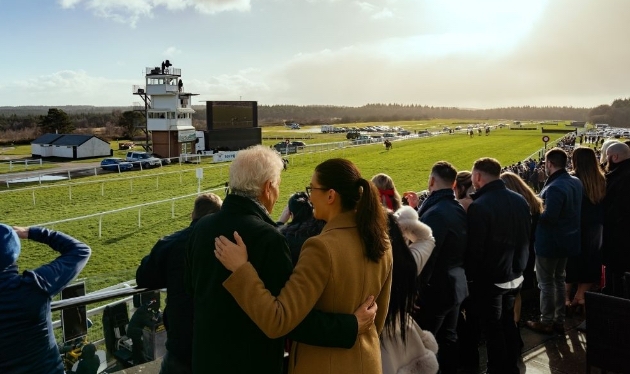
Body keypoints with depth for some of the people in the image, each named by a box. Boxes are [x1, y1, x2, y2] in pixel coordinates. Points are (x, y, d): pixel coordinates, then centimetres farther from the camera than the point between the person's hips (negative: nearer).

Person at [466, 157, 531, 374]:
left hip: (489, 280, -7)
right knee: (508, 323, 21)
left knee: (493, 329, 7)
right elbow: (526, 238, 10)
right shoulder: (519, 200, 0)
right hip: (515, 275, 8)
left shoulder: (479, 206, -25)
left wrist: (470, 276, -5)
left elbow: (474, 249, -21)